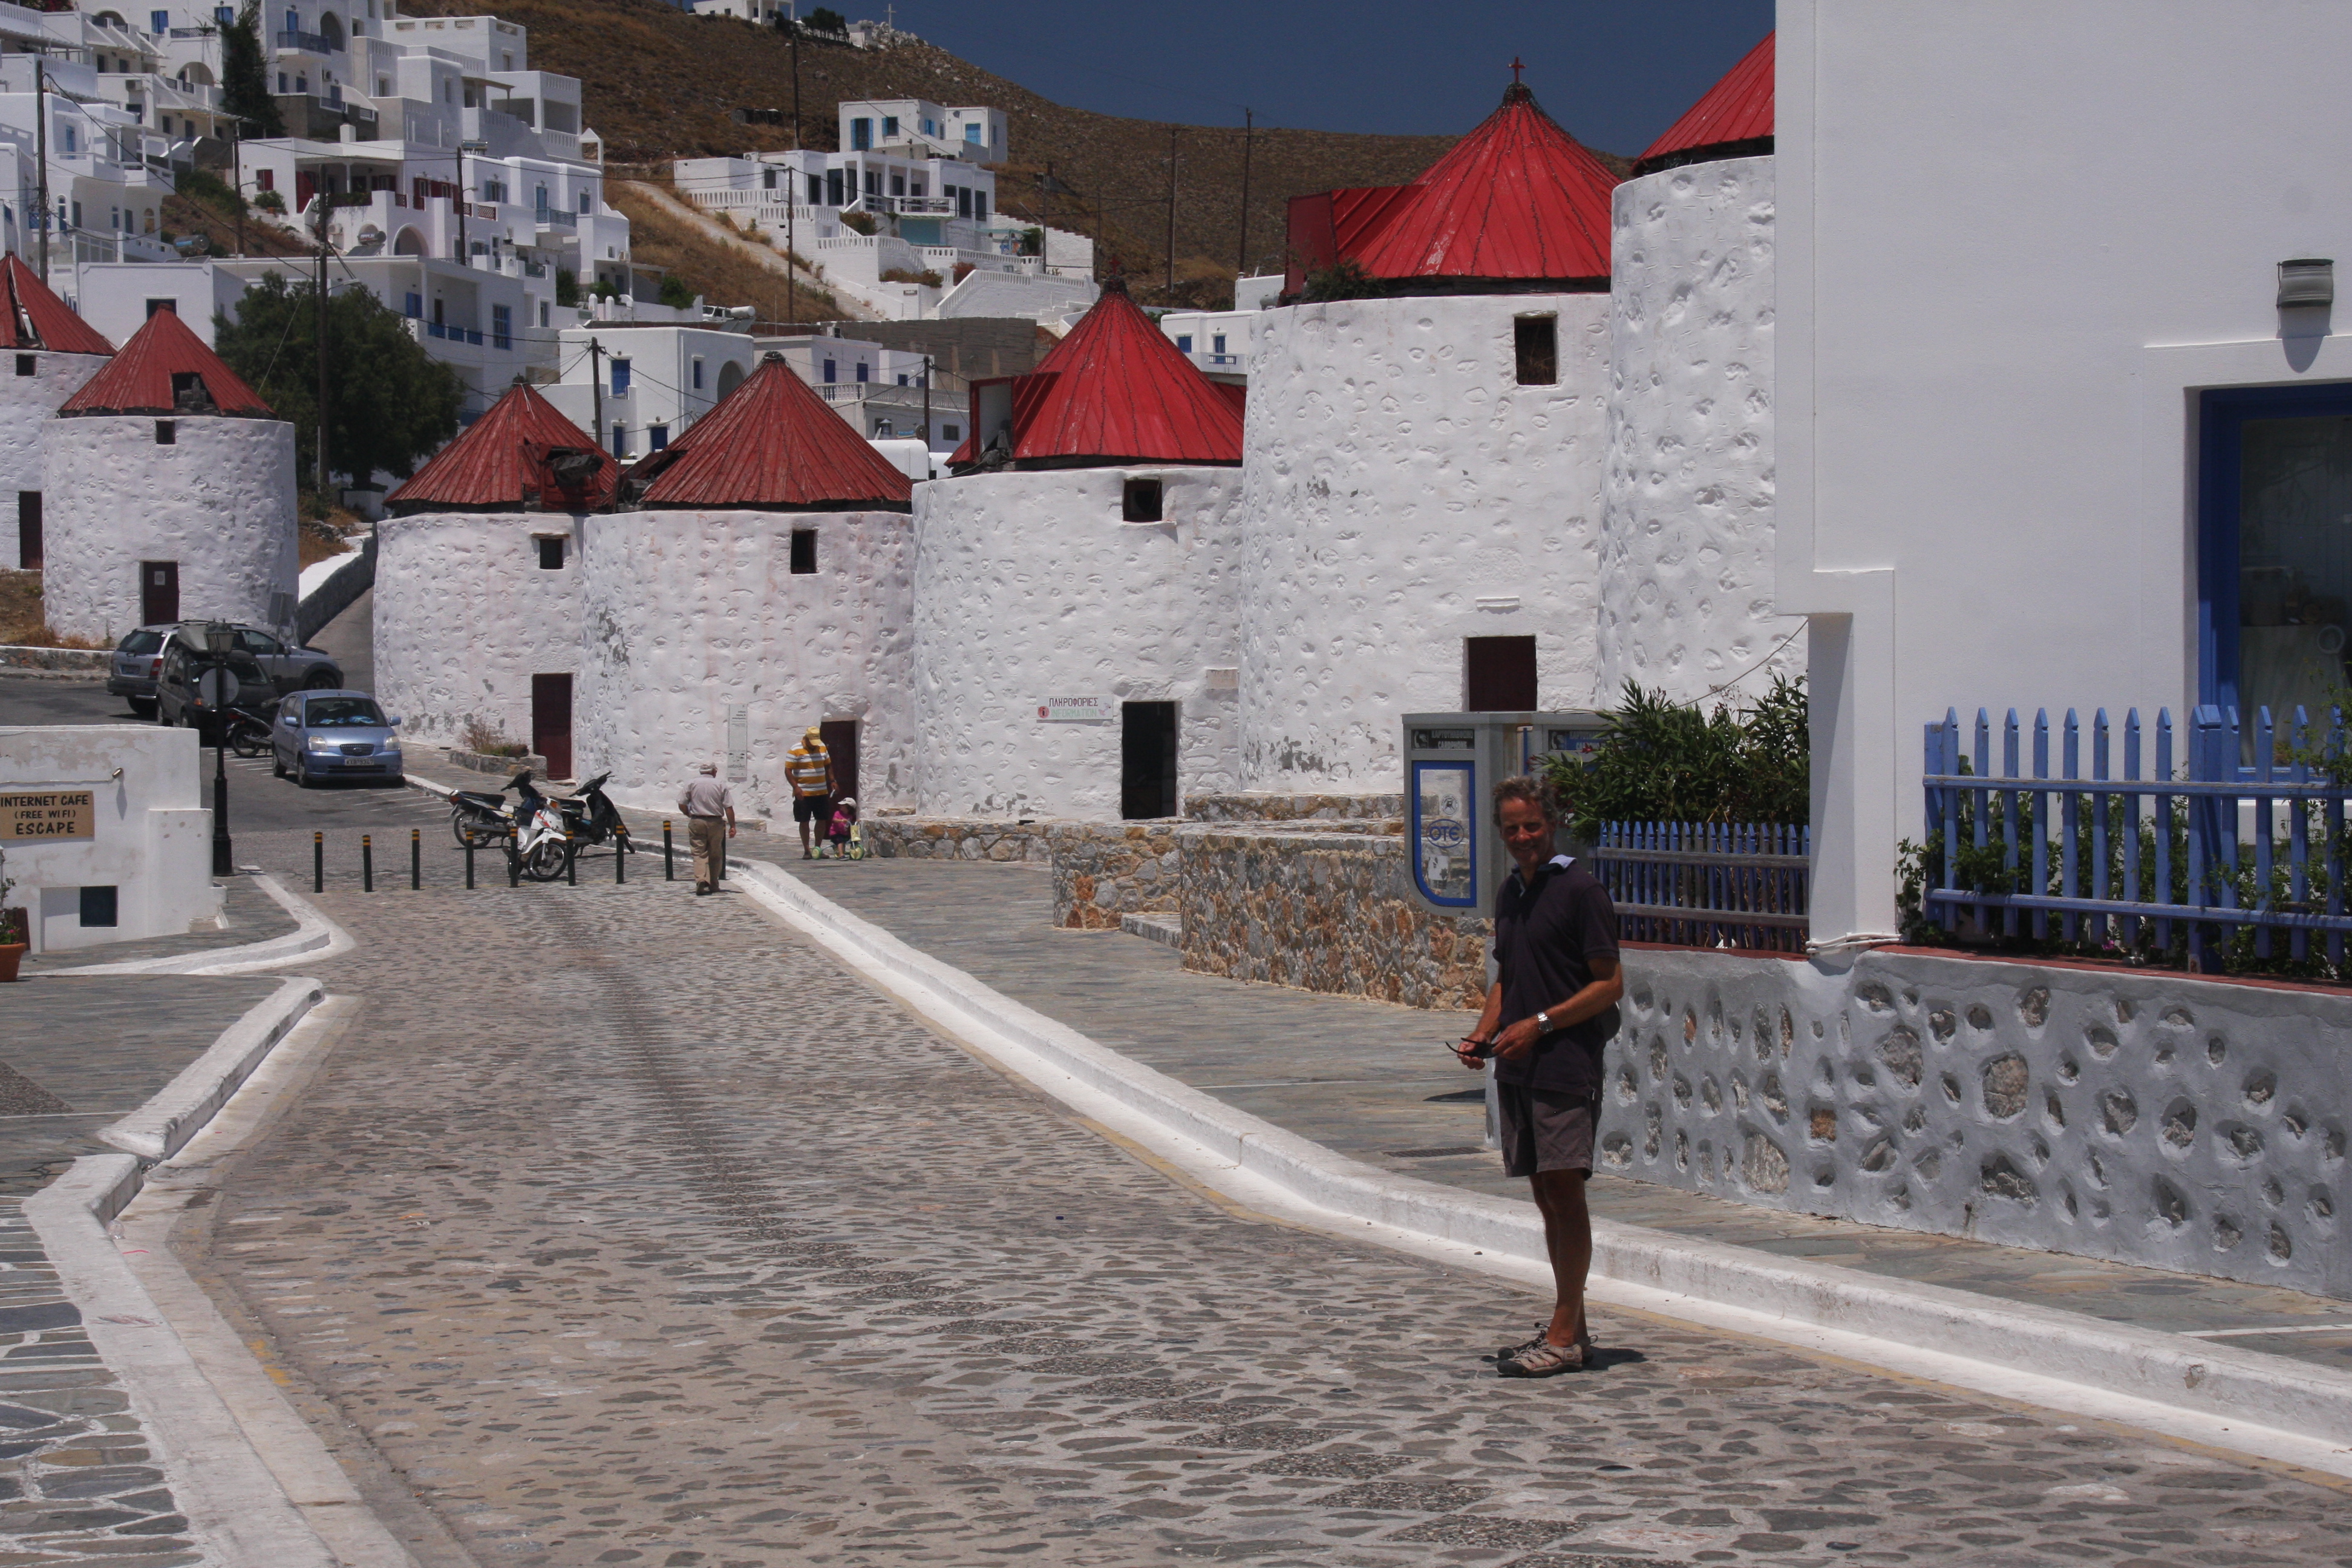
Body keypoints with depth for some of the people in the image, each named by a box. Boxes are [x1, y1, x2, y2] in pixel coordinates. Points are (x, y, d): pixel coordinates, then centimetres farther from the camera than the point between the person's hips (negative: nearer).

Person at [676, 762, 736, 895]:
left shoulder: (692, 783, 1)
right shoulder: (720, 785, 0)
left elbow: (682, 805, -1)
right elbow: (728, 808, -4)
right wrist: (732, 826, 0)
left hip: (697, 823, 0)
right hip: (715, 823, 0)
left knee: (699, 853, -2)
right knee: (715, 854, 12)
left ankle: (701, 879, -25)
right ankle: (713, 885, 17)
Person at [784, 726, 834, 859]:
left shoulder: (822, 748, 9)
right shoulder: (795, 751, -9)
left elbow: (828, 766, 20)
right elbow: (788, 771, -11)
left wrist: (832, 781, 8)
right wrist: (796, 787, -21)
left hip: (822, 792, 5)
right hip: (804, 794, -5)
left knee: (822, 820, 7)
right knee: (804, 821, 0)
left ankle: (818, 849, 18)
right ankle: (807, 851, 5)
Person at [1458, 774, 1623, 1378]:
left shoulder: (1580, 891, -8)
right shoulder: (1511, 892, 16)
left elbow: (1611, 984, -10)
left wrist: (1539, 1024, -16)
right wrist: (1483, 1034, 9)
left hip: (1566, 1063, -8)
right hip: (1517, 1067, 8)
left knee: (1564, 1189, -7)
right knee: (1545, 1194, 10)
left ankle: (1564, 1338, -6)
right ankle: (1570, 1327, 16)